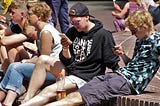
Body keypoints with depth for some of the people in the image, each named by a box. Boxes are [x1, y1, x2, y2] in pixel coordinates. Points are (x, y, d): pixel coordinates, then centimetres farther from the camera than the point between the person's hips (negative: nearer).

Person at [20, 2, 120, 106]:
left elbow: (113, 64, -6)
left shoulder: (103, 35, -8)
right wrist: (65, 49, -12)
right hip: (70, 70, 7)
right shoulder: (72, 32, 8)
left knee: (49, 92, -25)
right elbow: (67, 61, 8)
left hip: (85, 78, -7)